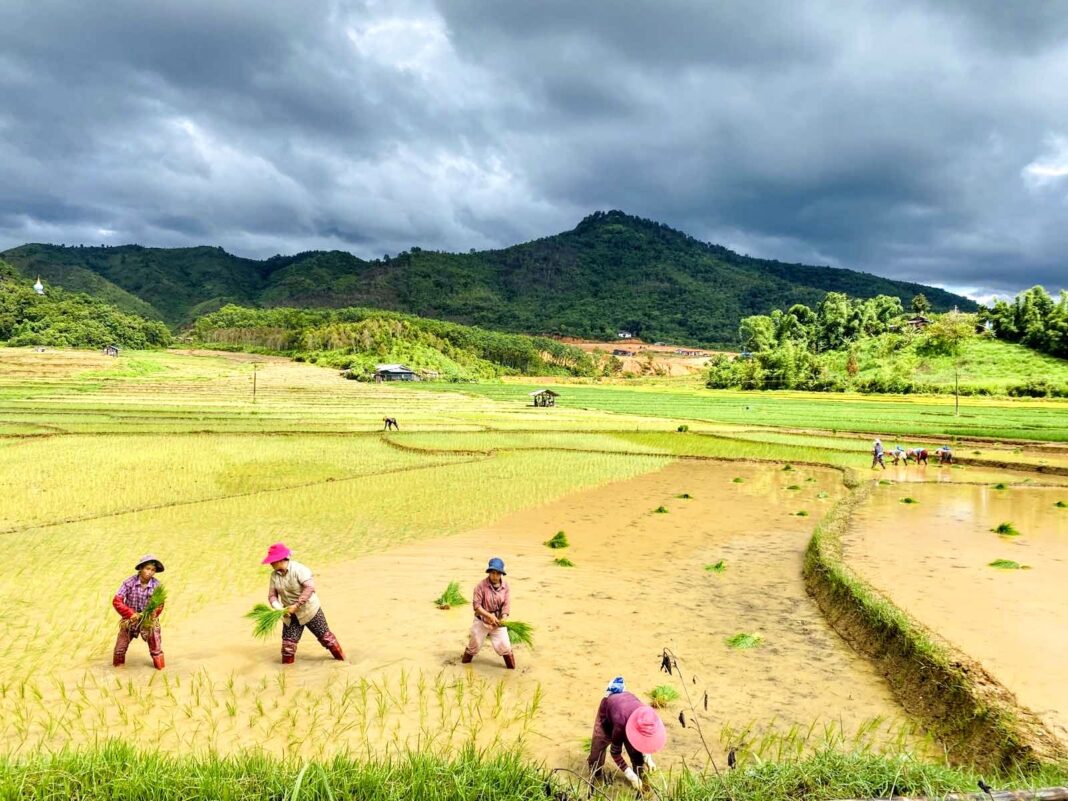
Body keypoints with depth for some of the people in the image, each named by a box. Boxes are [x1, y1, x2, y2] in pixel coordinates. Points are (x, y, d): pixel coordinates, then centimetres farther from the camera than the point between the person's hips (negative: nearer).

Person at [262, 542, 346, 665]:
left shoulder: (298, 569, -21)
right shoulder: (274, 575, -3)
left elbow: (310, 587, -30)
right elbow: (272, 595, -2)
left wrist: (296, 605, -32)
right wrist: (279, 608, -21)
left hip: (309, 611, -5)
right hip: (290, 616, 5)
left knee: (325, 637, 4)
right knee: (288, 644, -1)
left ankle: (342, 661, 20)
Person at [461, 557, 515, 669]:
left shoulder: (505, 586, -8)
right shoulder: (481, 585, -19)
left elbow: (506, 605, -7)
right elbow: (476, 605, -18)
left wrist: (503, 619, -25)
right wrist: (490, 616, -28)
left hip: (498, 622, 2)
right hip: (481, 621, -2)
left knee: (504, 645, 0)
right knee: (474, 645, 14)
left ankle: (512, 668, 22)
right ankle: (464, 663, 41)